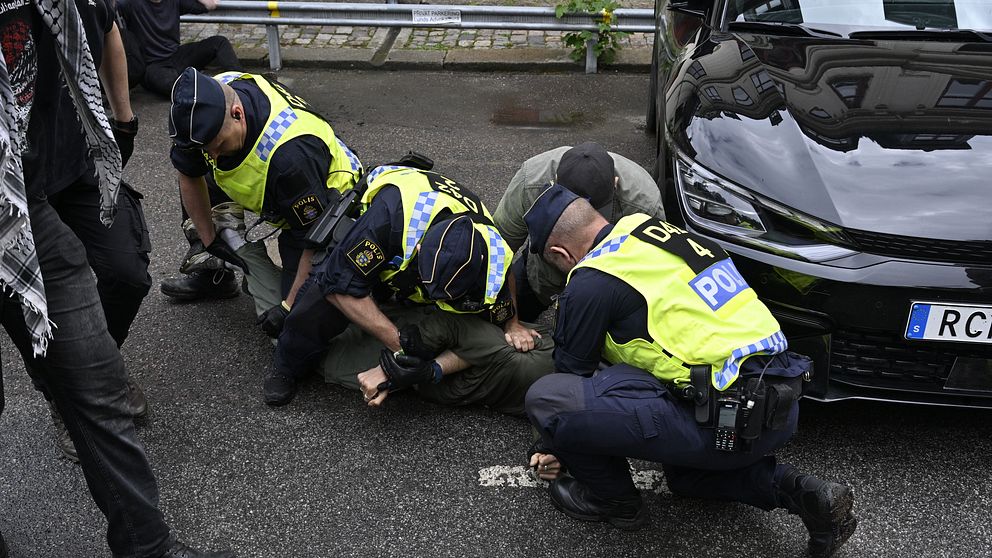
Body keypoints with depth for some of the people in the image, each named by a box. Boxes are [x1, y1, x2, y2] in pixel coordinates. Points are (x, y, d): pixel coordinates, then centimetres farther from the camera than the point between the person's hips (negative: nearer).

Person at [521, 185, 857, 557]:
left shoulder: (591, 282, -8)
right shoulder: (656, 230, 18)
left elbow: (572, 371, 6)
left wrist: (553, 446, 29)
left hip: (728, 422, -9)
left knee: (547, 398, -8)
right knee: (685, 473, 39)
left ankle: (612, 500, 16)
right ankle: (801, 493, 17)